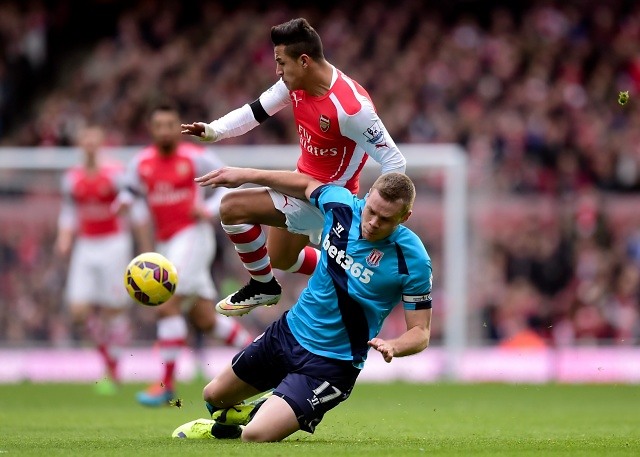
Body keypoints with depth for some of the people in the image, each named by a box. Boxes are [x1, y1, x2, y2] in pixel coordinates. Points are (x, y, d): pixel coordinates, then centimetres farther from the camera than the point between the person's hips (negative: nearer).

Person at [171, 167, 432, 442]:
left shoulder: (413, 259, -24)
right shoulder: (340, 204, -11)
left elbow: (421, 333, -16)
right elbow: (306, 184, 12)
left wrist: (392, 347, -37)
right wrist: (245, 175, 13)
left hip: (331, 364, -6)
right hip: (289, 331, 6)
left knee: (255, 436, -18)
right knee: (214, 397, 19)